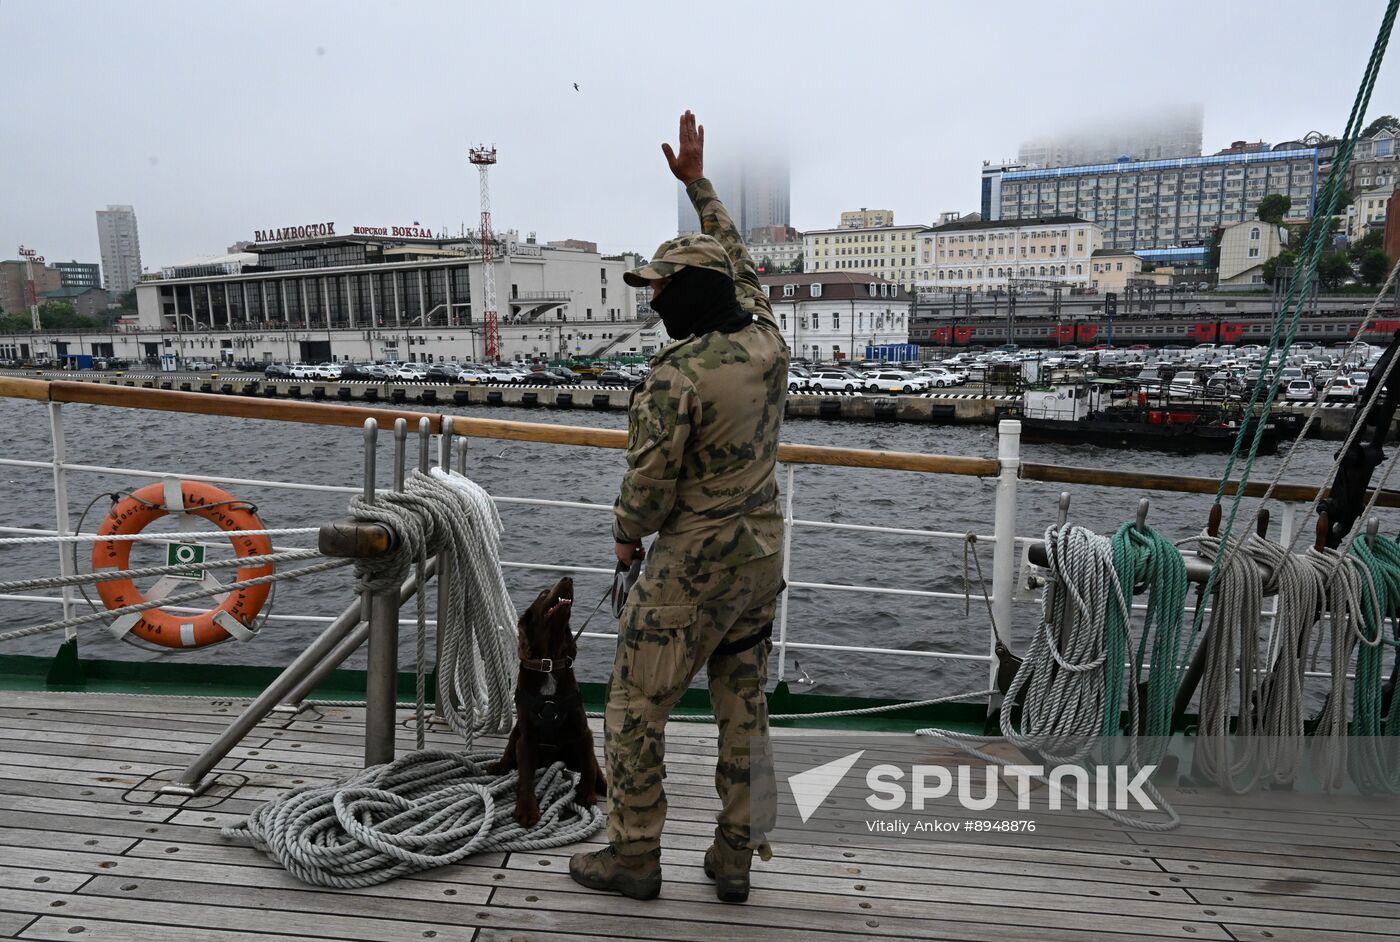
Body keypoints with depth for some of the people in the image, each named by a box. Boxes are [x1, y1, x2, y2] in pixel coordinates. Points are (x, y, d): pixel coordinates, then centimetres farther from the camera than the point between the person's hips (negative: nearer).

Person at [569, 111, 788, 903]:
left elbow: (649, 484, -19)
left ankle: (634, 855, 23)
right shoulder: (768, 340, -1)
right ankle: (737, 854, 28)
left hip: (693, 567, -7)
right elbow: (738, 259, 17)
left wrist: (627, 535, 3)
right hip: (763, 553, 8)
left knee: (637, 708, 10)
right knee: (745, 705, 16)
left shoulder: (677, 374, -21)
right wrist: (698, 182, 24)